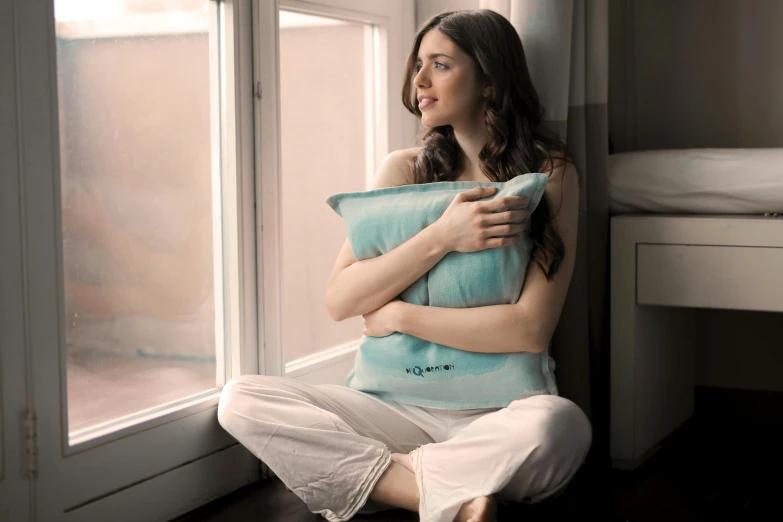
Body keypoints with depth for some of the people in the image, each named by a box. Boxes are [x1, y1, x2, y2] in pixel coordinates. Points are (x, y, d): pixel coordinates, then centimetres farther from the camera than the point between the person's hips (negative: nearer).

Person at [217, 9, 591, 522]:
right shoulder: (404, 170, 8)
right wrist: (441, 237, -15)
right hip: (404, 408, 4)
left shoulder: (550, 173, -1)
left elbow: (531, 329, -12)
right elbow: (340, 300, -2)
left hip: (498, 416, -4)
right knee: (241, 399, -17)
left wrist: (396, 315, -8)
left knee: (558, 423, -38)